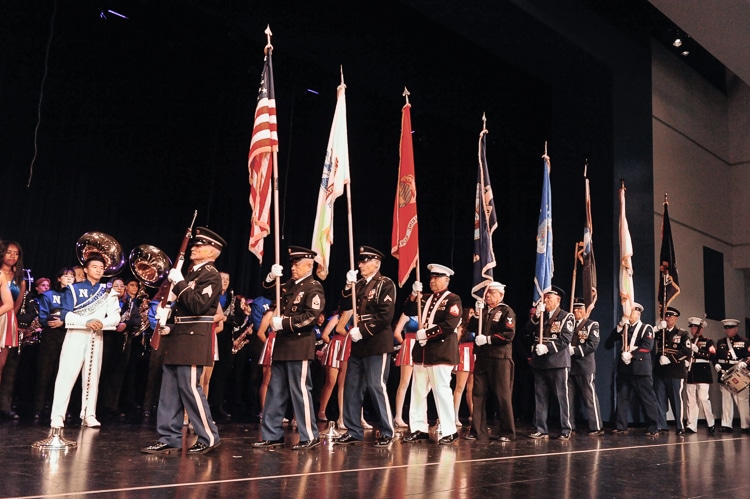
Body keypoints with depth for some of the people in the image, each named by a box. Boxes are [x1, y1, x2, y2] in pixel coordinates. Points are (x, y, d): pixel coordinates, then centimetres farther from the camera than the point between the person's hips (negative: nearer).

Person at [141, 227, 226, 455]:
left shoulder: (210, 275, -9)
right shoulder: (191, 272, 19)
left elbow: (198, 305, -22)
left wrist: (179, 283, -18)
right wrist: (167, 314, 5)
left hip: (193, 338, -9)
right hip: (178, 337, 9)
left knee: (190, 387, -6)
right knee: (170, 390, 9)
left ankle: (208, 438, 5)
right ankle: (169, 438, 16)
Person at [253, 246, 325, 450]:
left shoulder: (314, 288, -9)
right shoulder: (290, 285, 14)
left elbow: (310, 316, -20)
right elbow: (268, 289, 25)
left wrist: (283, 323, -18)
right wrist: (272, 276, 4)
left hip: (300, 346, -8)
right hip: (282, 344, 9)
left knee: (300, 391, -4)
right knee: (275, 391, 11)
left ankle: (310, 437, 7)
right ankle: (272, 435, 20)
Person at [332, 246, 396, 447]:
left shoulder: (385, 284, -8)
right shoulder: (360, 284, 13)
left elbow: (386, 316, -16)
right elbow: (346, 306, 8)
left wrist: (362, 330, -17)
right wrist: (349, 285, -6)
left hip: (377, 343, -8)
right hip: (359, 343, 8)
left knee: (376, 387, -5)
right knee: (351, 387, 9)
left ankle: (387, 432, 8)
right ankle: (353, 431, 19)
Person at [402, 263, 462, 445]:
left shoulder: (453, 299, -5)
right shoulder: (426, 298, 16)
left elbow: (450, 325, -17)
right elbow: (408, 312, 10)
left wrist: (426, 333, -15)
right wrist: (414, 295, -5)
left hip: (441, 352, -7)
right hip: (422, 351, 8)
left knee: (441, 391, -6)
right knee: (418, 391, 9)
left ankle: (449, 432, 4)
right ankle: (419, 429, 17)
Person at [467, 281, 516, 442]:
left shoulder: (506, 311, -3)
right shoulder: (483, 310, 16)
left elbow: (509, 334, -14)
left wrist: (488, 339, -15)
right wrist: (477, 313, -1)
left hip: (500, 359, -6)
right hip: (482, 358, 6)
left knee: (503, 395, 1)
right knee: (478, 394, 5)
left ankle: (507, 432, 13)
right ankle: (478, 431, 12)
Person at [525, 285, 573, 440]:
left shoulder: (566, 316, -2)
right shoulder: (540, 316, 15)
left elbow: (566, 339, -12)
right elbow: (528, 331, 2)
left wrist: (547, 347, -19)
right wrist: (537, 315, -10)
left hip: (558, 362, -5)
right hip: (540, 363, 6)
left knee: (562, 397, 0)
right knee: (540, 397, 7)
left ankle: (565, 430, 7)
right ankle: (540, 430, 12)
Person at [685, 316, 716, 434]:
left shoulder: (708, 341, 6)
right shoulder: (688, 341, 19)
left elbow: (712, 355, -8)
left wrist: (697, 350, -17)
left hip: (703, 372, -4)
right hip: (690, 373, 4)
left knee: (703, 398, -10)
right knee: (691, 400, 1)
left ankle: (711, 424, 6)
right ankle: (691, 426, 2)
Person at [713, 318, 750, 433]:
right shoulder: (720, 342, 17)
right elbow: (716, 356, 13)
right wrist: (716, 365, -5)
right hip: (724, 374, 3)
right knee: (726, 400, 5)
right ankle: (726, 425, 7)